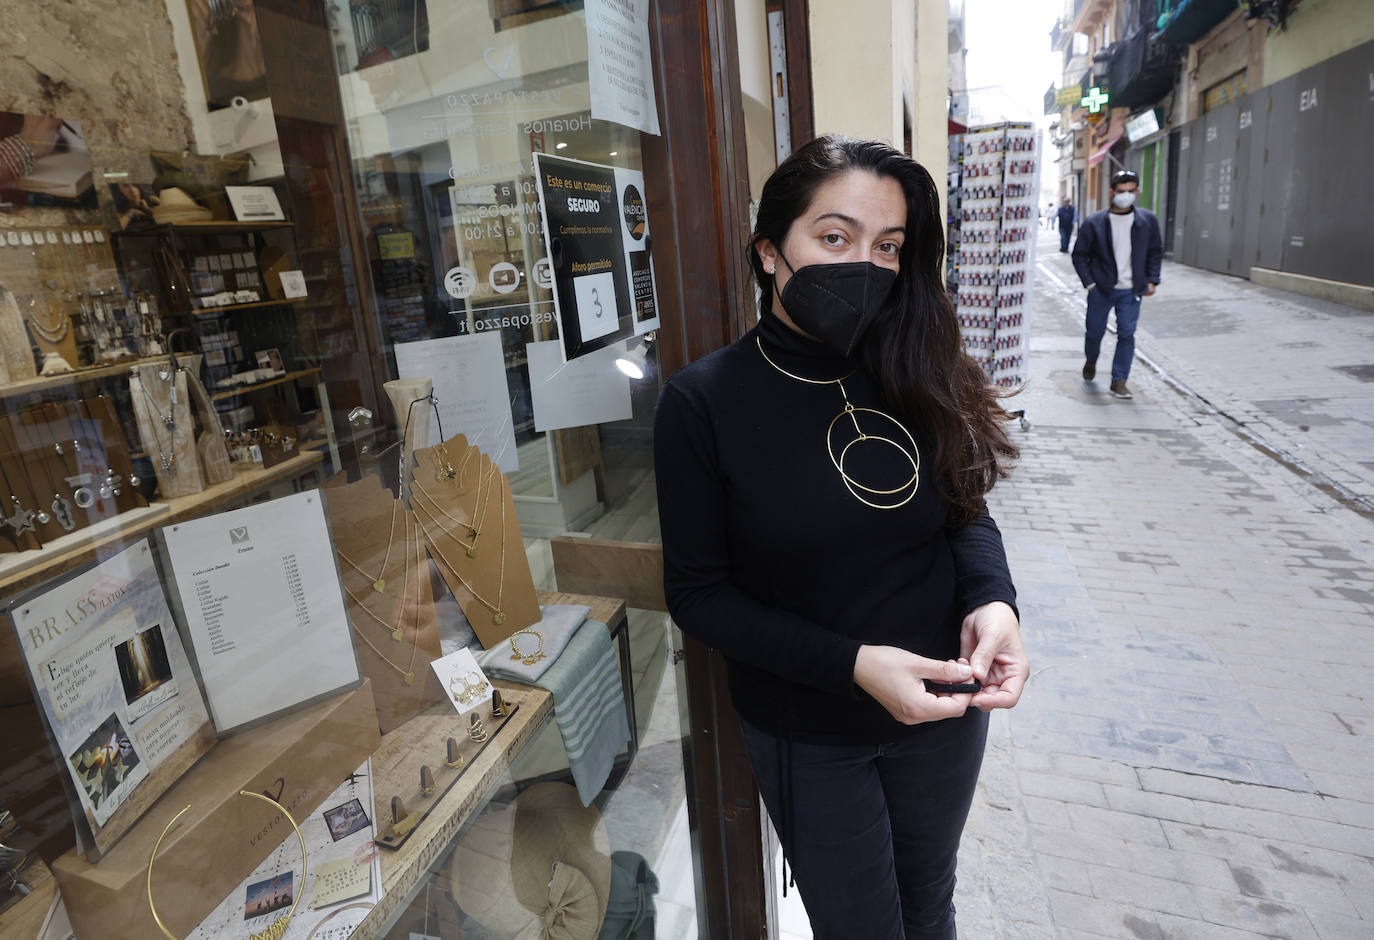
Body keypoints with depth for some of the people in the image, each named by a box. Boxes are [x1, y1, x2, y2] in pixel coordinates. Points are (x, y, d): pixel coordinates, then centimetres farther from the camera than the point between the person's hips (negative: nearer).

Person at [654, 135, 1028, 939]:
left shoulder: (915, 372, -9)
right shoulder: (703, 400, -19)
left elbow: (967, 513, 1)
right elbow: (699, 593, -15)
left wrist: (993, 600, -20)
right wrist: (852, 664, -25)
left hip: (943, 712, 4)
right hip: (808, 735, -3)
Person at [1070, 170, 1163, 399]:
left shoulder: (1148, 221, 4)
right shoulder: (1094, 223, -4)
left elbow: (1156, 251, 14)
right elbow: (1079, 255, 2)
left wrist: (1152, 280, 6)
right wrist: (1089, 282, -6)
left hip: (1131, 291, 1)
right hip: (1101, 289, -1)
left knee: (1127, 335, -5)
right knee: (1095, 332, 10)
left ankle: (1119, 381, 3)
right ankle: (1090, 361, 41)